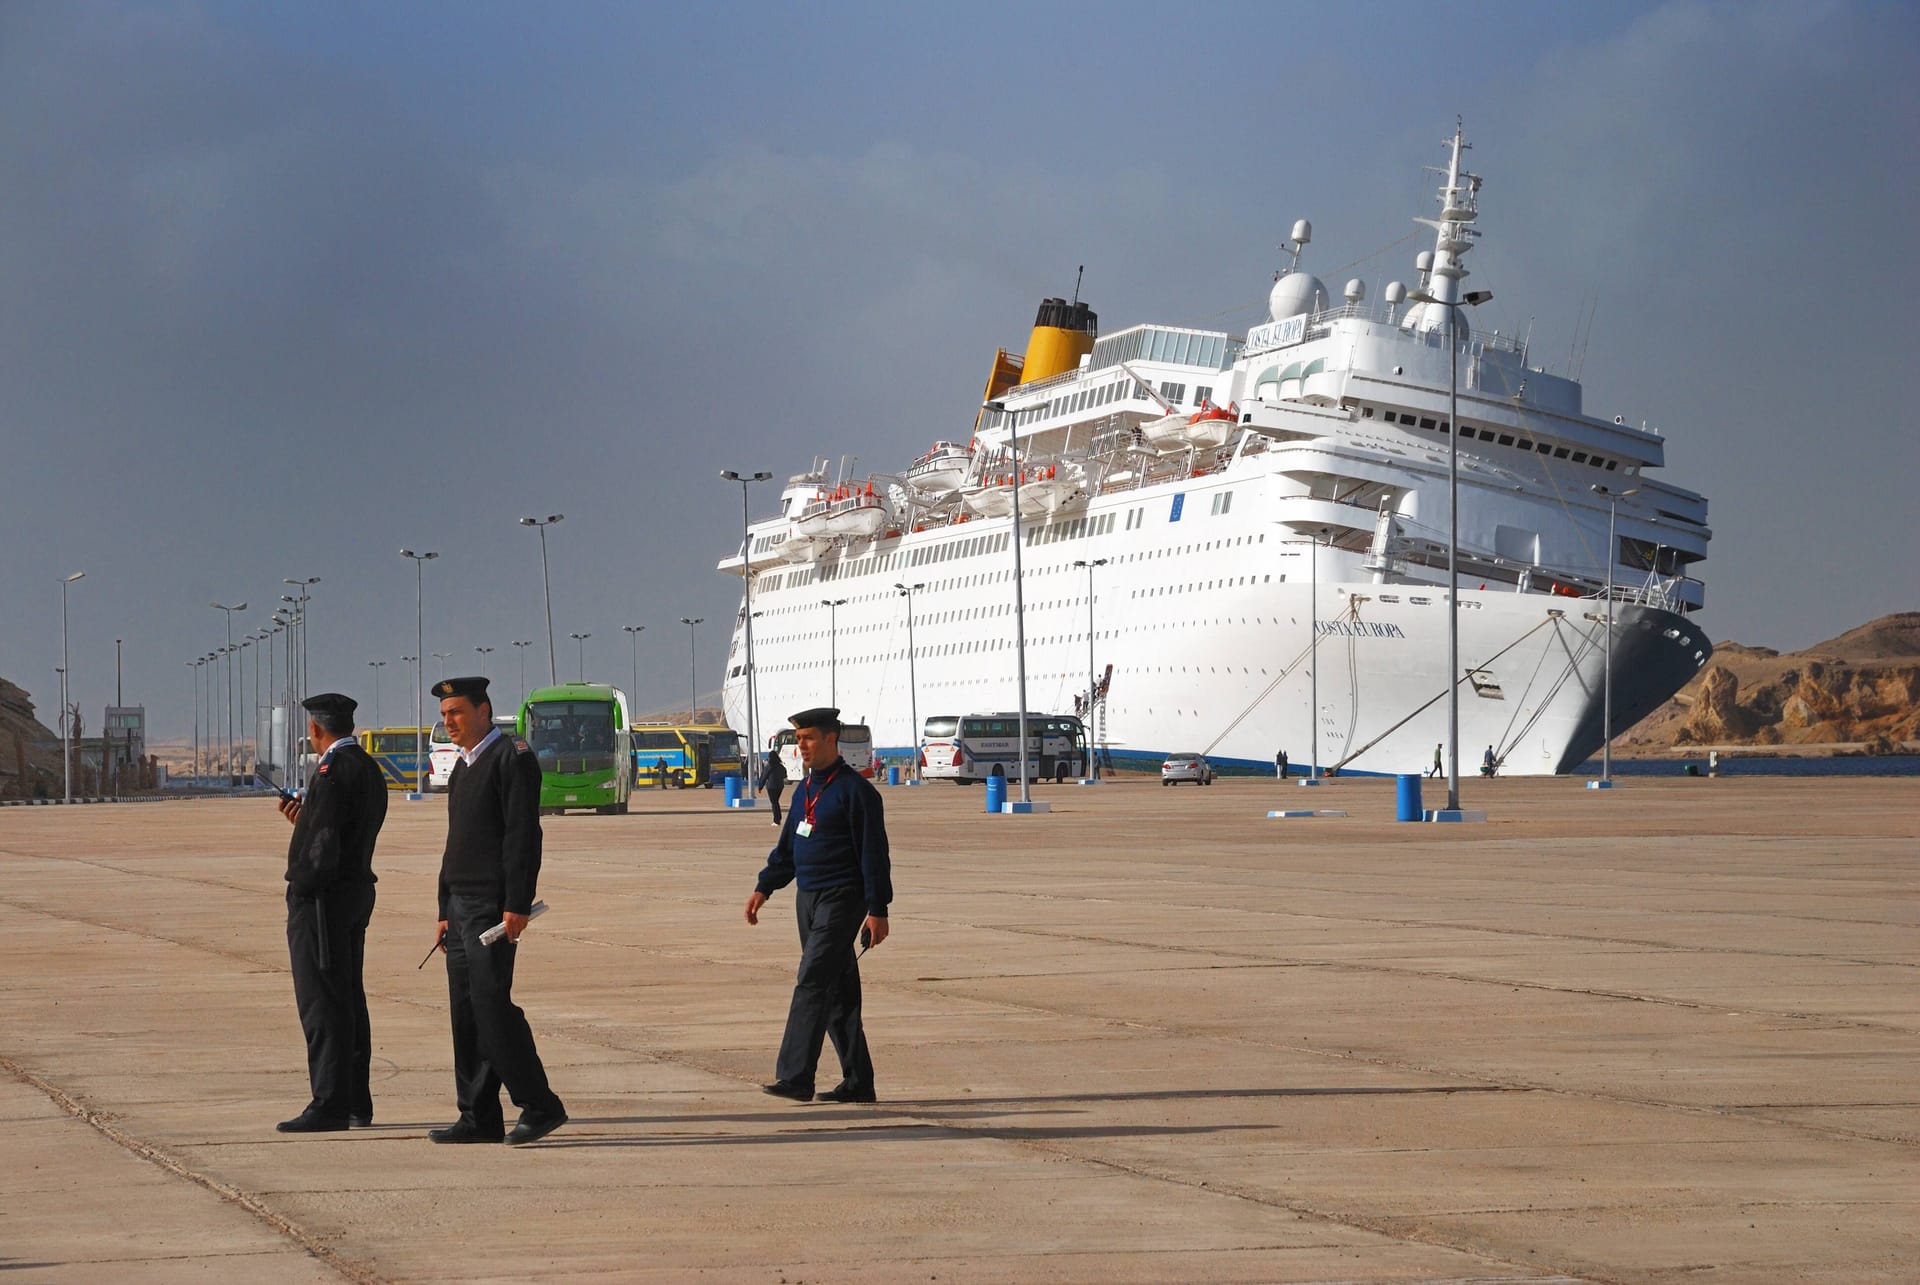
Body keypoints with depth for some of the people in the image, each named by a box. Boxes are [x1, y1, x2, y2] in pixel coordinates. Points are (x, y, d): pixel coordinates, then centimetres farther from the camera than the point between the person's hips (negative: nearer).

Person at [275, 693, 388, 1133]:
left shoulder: (334, 769, -16)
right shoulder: (369, 769, 15)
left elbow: (325, 844, -21)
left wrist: (304, 888, -13)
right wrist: (302, 821, 18)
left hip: (323, 898, -10)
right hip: (357, 891, 10)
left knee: (321, 1002, -8)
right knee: (348, 1000, 14)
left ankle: (329, 1105, -9)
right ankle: (356, 1103, 20)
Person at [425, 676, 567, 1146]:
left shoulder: (512, 757, -8)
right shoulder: (463, 767, 20)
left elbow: (523, 835, -15)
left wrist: (517, 905, -20)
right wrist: (446, 911, 20)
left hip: (494, 908, -9)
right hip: (462, 906, 9)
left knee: (491, 1005, -13)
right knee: (465, 1013, 6)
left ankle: (539, 1106, -7)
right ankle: (479, 1117, 8)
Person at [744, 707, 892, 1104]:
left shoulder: (855, 790, -10)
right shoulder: (805, 789, 15)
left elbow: (874, 853, -12)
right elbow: (787, 847, 22)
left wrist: (877, 910, -15)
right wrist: (764, 888, 12)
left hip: (841, 900, -8)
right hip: (808, 899, 8)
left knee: (812, 985, -15)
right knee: (836, 992, 9)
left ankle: (795, 1077, -19)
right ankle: (857, 1082, 14)